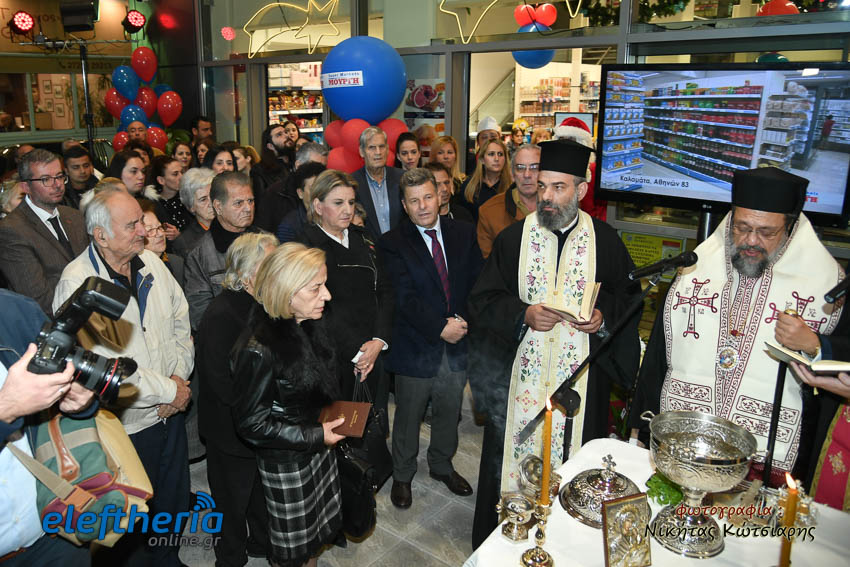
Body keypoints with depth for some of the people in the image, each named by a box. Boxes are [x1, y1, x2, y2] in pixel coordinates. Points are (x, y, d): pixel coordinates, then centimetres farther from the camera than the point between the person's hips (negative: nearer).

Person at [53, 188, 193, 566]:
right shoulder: (77, 283, -19)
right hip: (126, 425, -5)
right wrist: (168, 390, -16)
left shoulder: (150, 262, 0)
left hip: (171, 412, 6)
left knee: (174, 505, 22)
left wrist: (179, 377, -6)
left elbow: (181, 321, 7)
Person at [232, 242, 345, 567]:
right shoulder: (260, 349, -31)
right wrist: (314, 436, -21)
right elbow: (251, 423, -22)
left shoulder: (308, 325, -7)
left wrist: (336, 416, 0)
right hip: (286, 463, -7)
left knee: (320, 528, 25)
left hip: (319, 443, 7)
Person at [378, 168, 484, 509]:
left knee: (449, 413, 20)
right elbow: (406, 297, -17)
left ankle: (442, 465, 45)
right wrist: (440, 328, -21)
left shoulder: (464, 234, 3)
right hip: (416, 348, -3)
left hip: (456, 345, 4)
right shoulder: (392, 244, -9)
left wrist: (462, 320, -13)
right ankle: (402, 475, 37)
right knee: (408, 417, 13)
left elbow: (477, 282, 1)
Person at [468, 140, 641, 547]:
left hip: (581, 372, 0)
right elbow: (483, 299, -1)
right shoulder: (513, 237, -1)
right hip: (522, 371, 0)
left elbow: (629, 295, 8)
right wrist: (523, 313, -17)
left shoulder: (605, 240, 0)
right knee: (518, 448, 9)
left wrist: (604, 316, -11)